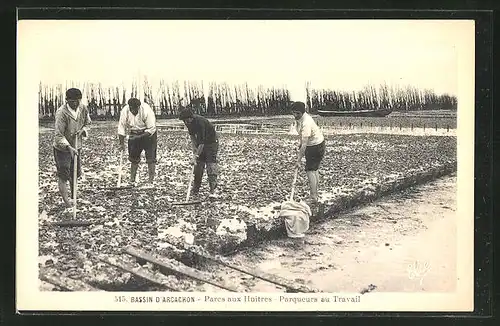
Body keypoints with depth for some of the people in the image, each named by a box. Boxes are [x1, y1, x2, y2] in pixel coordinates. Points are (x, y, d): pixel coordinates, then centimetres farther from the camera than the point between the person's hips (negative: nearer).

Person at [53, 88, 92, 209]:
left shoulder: (83, 109, -8)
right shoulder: (61, 112, -26)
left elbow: (87, 124, 9)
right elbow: (59, 135, -28)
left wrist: (83, 130, -14)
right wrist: (68, 147, -43)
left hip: (76, 146, 6)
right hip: (62, 148, -6)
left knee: (75, 174, 17)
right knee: (63, 175, -4)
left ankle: (73, 196, 37)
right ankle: (66, 200, 2)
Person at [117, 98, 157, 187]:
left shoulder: (147, 111, -28)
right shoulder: (125, 111, -17)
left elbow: (151, 129, -24)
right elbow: (121, 128, -10)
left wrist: (140, 137, -31)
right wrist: (121, 143, -12)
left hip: (148, 134, -4)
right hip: (134, 135, 4)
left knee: (151, 158, -10)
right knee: (134, 159, 7)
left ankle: (151, 182, -7)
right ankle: (132, 180, 16)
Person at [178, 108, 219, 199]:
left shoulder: (200, 122, -33)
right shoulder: (189, 122, -9)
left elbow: (202, 142, -33)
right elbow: (192, 135, 4)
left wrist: (195, 156, -32)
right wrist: (194, 149, -6)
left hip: (211, 141, -7)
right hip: (200, 142, 7)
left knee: (211, 164, -17)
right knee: (198, 165, 4)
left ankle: (214, 191, -21)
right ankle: (195, 191, 11)